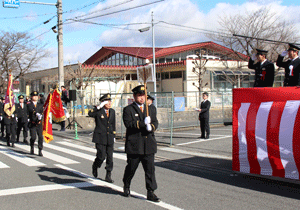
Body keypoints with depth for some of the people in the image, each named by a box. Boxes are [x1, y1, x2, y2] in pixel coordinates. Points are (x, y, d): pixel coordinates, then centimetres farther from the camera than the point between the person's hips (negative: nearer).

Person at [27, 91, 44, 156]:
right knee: (33, 137, -6)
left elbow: (42, 112, 6)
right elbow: (27, 113, 2)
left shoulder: (40, 105, 12)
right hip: (32, 124, -2)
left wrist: (40, 116, -16)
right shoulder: (28, 104, 4)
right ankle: (32, 148, 23)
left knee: (40, 137, -6)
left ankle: (40, 151, 1)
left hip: (39, 124, 2)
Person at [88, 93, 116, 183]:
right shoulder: (98, 111, -6)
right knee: (102, 156, -6)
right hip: (100, 137, -5)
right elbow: (90, 114, -28)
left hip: (109, 138, 5)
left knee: (110, 157, 3)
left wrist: (114, 135, 18)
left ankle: (108, 176, 12)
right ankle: (95, 166, 26)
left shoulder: (112, 111, 10)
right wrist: (99, 106, -29)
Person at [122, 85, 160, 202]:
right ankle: (126, 186, 34)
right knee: (131, 168, 9)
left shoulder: (149, 109, 16)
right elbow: (128, 124, -15)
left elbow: (155, 122, 10)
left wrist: (151, 126, -13)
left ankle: (150, 193, 5)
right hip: (134, 145, -4)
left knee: (150, 169, 0)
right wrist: (143, 123, -23)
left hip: (149, 145, 4)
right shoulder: (128, 110, -1)